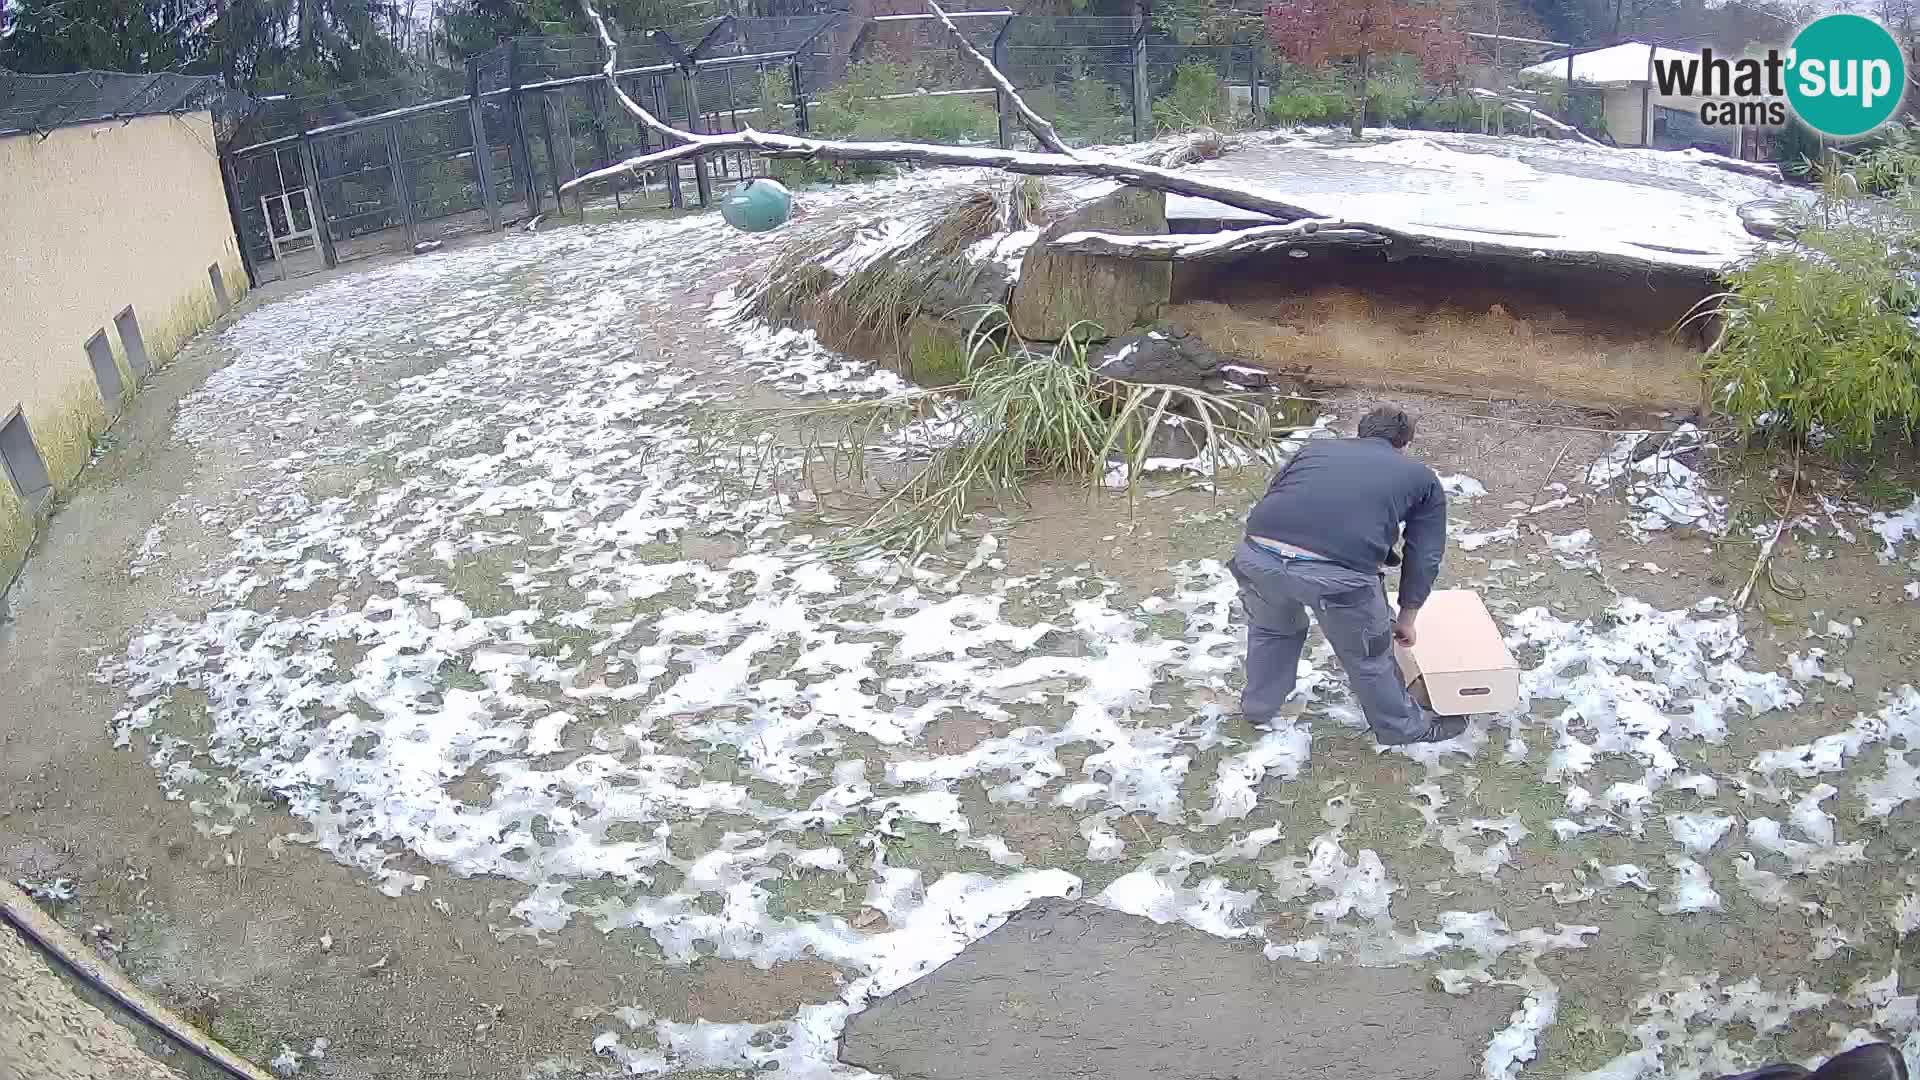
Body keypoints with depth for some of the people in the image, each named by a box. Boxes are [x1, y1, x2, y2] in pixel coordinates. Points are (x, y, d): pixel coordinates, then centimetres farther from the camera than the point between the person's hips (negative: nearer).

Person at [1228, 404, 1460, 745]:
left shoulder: (1315, 447, 32)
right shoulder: (1422, 477, 26)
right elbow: (1424, 558, 27)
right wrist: (1407, 618, 41)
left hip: (1258, 554, 3)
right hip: (1339, 572, -3)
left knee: (1272, 629, 35)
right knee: (1368, 656, 24)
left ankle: (1260, 707, 53)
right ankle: (1404, 727, 45)